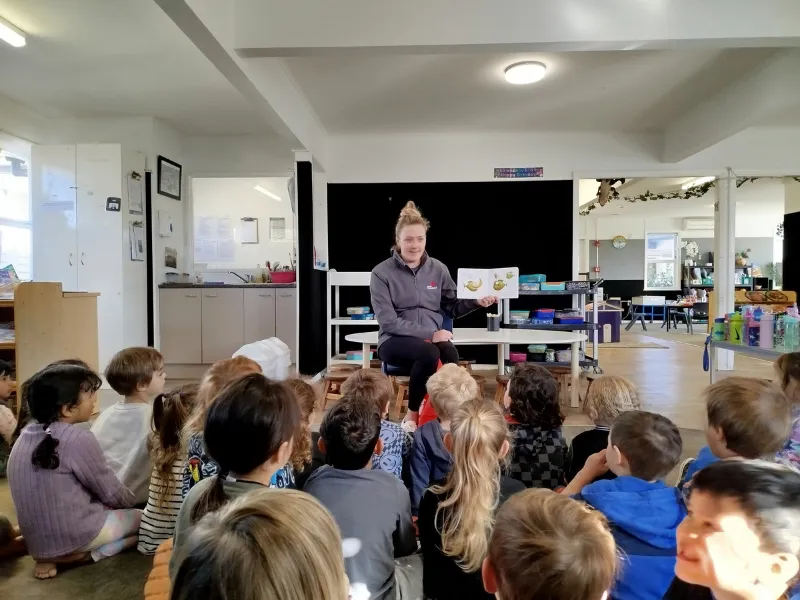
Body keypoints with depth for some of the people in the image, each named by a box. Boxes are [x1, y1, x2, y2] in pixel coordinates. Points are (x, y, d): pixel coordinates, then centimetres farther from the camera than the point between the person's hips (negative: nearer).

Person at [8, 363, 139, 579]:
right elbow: (111, 493, -10)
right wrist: (131, 500, 12)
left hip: (37, 541, 7)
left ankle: (51, 555, 6)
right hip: (74, 536, -7)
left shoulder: (26, 435, 3)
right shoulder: (79, 438, -19)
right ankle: (81, 555, -4)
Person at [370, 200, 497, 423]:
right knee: (429, 352, -36)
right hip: (395, 341, -3)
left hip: (433, 338, 3)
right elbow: (388, 321, -11)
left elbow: (452, 308, 16)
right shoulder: (382, 273, -5)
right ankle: (413, 414, -14)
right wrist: (429, 334, -17)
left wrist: (476, 301, -4)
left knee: (449, 353, -34)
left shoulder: (438, 269, 8)